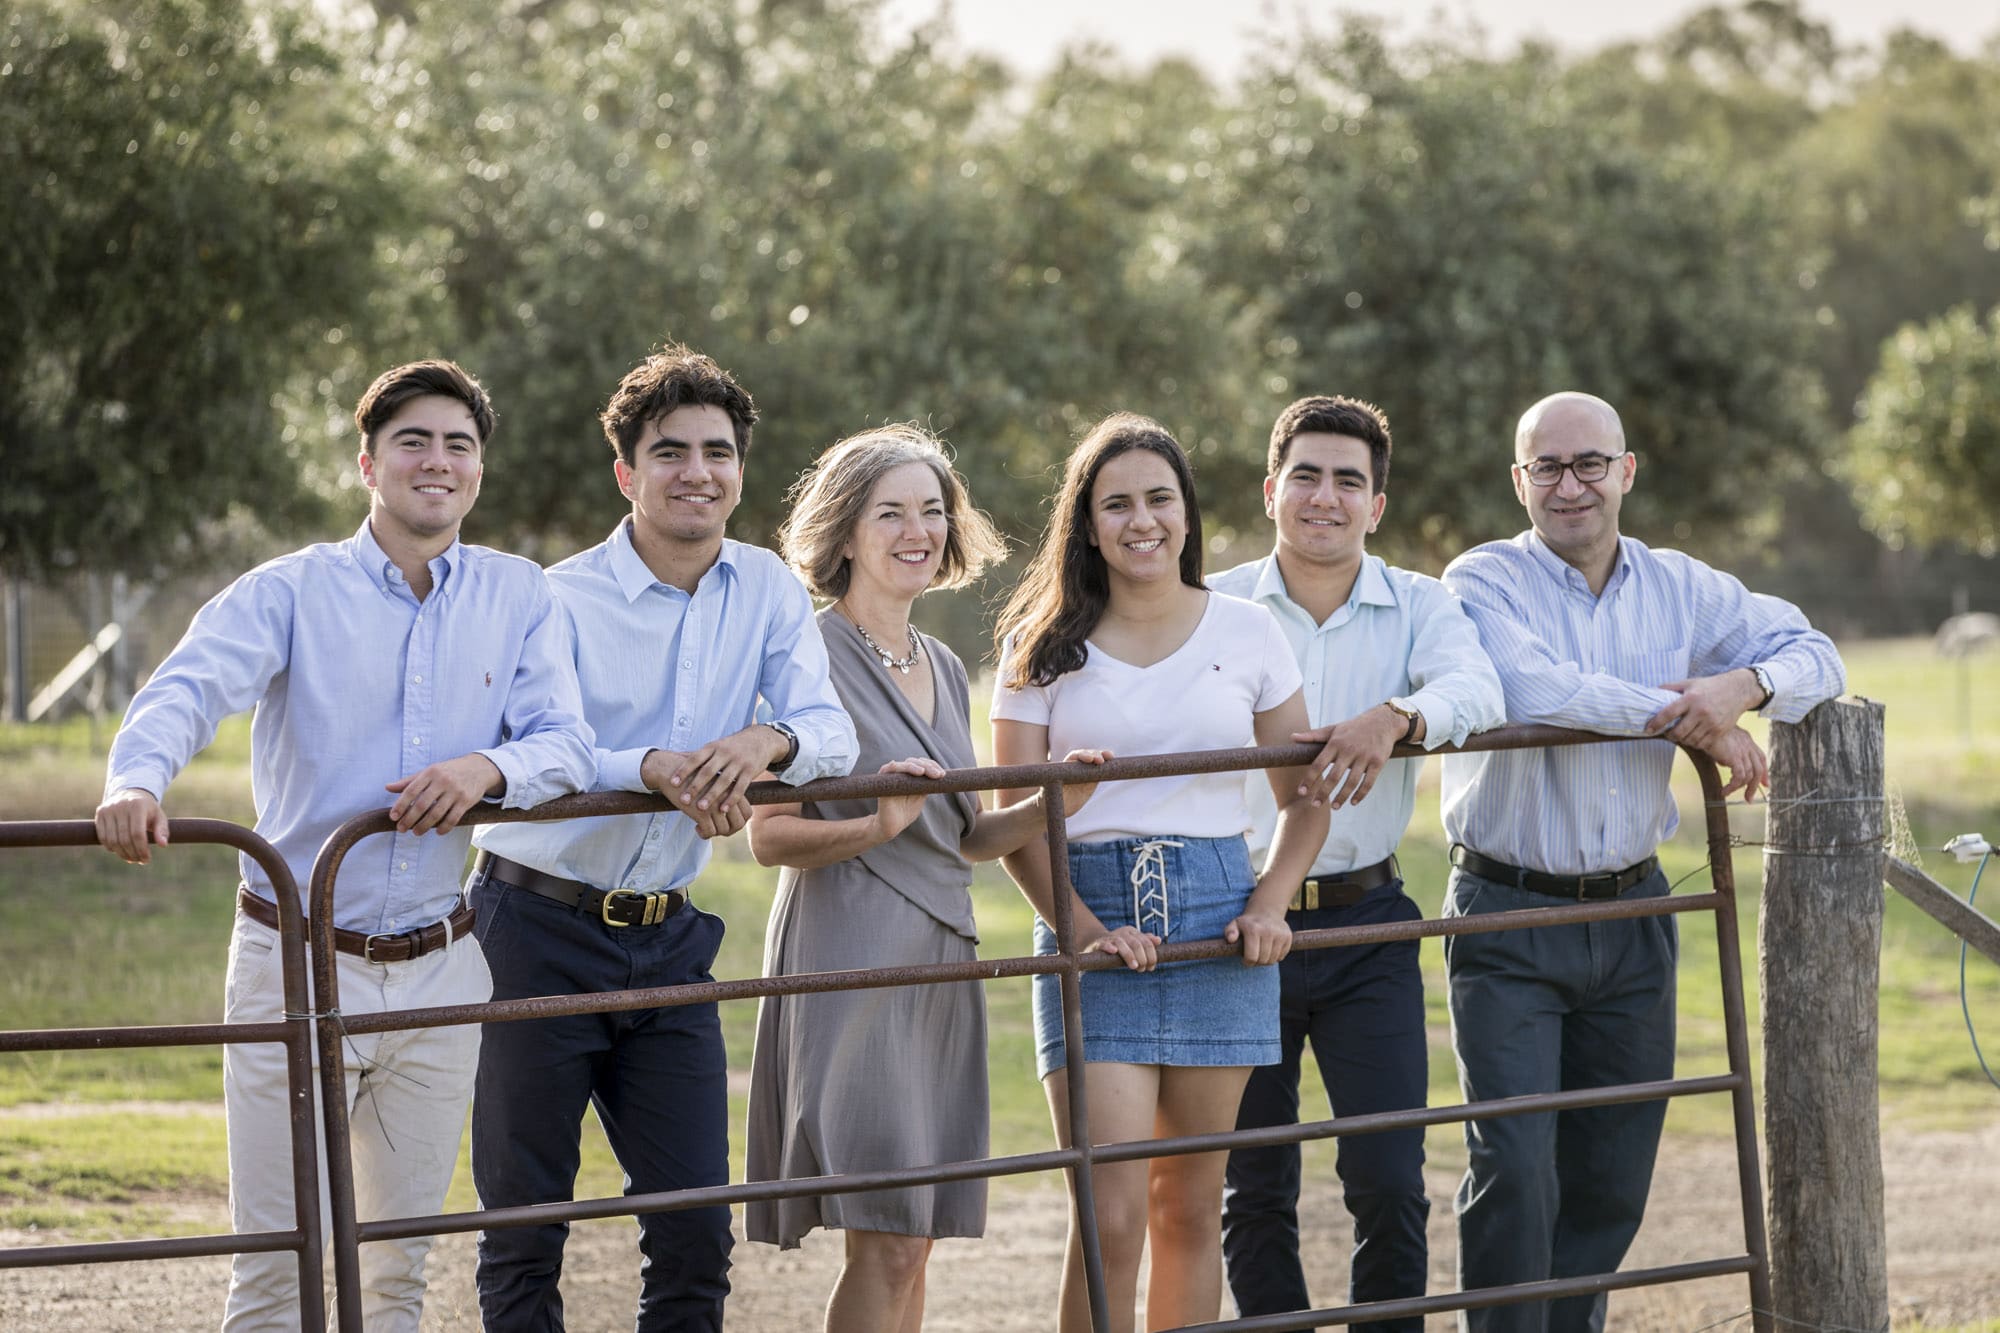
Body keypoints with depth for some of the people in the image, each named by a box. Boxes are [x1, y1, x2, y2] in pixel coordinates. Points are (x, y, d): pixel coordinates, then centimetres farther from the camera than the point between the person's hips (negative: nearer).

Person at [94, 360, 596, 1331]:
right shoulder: (291, 592, -4)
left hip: (438, 969, 3)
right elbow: (187, 690, -19)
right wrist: (137, 780, -41)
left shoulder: (517, 597, 6)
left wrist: (488, 768, -25)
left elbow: (566, 743, -1)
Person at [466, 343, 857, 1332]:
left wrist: (769, 741, -30)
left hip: (666, 937, 4)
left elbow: (833, 733, -6)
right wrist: (657, 768, -39)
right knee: (524, 1225, 2)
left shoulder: (766, 591, 4)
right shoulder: (560, 601, -10)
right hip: (542, 930, -4)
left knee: (696, 1230, 3)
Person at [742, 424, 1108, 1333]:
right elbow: (769, 834, -9)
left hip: (943, 960, 7)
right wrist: (876, 827, -25)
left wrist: (1050, 804, 4)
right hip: (852, 960, -7)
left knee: (911, 1241, 6)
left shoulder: (943, 669, 16)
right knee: (887, 1244, -12)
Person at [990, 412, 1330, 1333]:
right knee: (1110, 1214, -11)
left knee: (1189, 1208, 7)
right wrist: (1084, 931, -14)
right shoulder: (1044, 644, 4)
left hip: (1215, 916, 2)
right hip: (1089, 921, -2)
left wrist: (1268, 907, -4)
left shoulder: (1245, 633, 7)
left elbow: (1304, 799, 13)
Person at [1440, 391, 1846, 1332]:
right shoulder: (1483, 583, -7)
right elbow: (1532, 688, -25)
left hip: (1631, 913, 5)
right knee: (1515, 1168, -12)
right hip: (1508, 918, -5)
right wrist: (1686, 716, -20)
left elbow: (1813, 654, 6)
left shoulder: (1682, 590, 7)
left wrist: (1744, 685, -18)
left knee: (1612, 1179, 9)